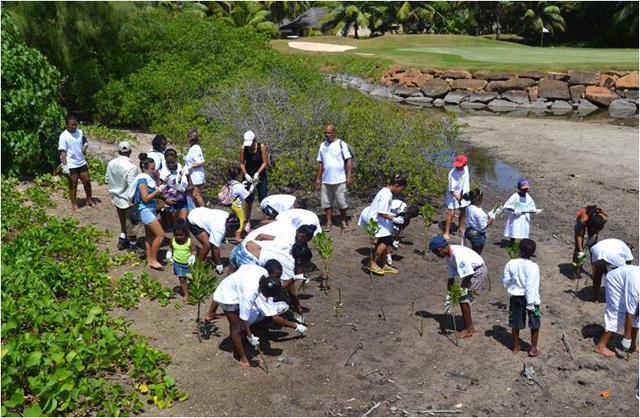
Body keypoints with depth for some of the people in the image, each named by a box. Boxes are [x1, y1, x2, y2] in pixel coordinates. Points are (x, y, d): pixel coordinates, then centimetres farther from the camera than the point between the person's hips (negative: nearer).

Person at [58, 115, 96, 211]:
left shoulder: (80, 132, 3)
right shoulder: (64, 136, -13)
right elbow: (63, 152, -14)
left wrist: (85, 145, -7)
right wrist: (65, 166, -19)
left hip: (81, 162, 5)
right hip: (71, 165, -5)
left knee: (87, 181, 11)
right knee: (73, 185, 5)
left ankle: (89, 200, 29)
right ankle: (74, 205, 16)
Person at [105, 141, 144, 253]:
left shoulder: (111, 163, -4)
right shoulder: (131, 167, -26)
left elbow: (107, 179, 9)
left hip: (116, 198, 7)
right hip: (128, 200, -7)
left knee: (124, 222, 25)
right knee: (132, 225, 10)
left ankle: (122, 241, 35)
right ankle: (133, 246, 22)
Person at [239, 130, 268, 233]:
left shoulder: (262, 147, -15)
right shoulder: (243, 148, -11)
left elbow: (264, 163, -12)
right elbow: (241, 163, -4)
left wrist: (257, 173, -24)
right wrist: (245, 174, -18)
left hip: (260, 176, -1)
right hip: (248, 176, 1)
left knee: (263, 200, -1)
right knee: (248, 200, 4)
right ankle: (248, 222, 14)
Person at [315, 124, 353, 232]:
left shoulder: (341, 144, -3)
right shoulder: (323, 145, 10)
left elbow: (348, 160, -7)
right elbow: (320, 163, 13)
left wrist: (348, 176, -15)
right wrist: (318, 178, 10)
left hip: (339, 180, -4)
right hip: (325, 181, 4)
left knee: (342, 203, 2)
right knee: (327, 203, 7)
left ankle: (343, 222, 16)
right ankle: (328, 223, 16)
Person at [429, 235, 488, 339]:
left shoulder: (458, 254, -30)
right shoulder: (449, 256, 1)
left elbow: (467, 275, -27)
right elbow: (451, 277, 8)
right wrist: (448, 296, 9)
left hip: (479, 271, -9)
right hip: (473, 271, 9)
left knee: (463, 298, -8)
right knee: (464, 298, 11)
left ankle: (468, 329, 4)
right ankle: (470, 326, 25)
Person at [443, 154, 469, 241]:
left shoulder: (466, 168, -12)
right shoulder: (452, 174, -30)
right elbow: (452, 190, -27)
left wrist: (465, 192, 6)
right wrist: (458, 198, -36)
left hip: (463, 194, 6)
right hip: (453, 195, -6)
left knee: (463, 211, 17)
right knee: (451, 213, -10)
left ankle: (460, 229, 37)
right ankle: (446, 233, -2)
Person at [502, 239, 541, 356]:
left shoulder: (511, 264, -9)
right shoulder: (533, 267, -20)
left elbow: (505, 282, -1)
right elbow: (531, 287, -21)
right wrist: (530, 303, -15)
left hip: (515, 297, 3)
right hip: (529, 297, -3)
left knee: (516, 323, 15)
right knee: (535, 324, 13)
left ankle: (516, 347, 26)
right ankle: (533, 348, 17)